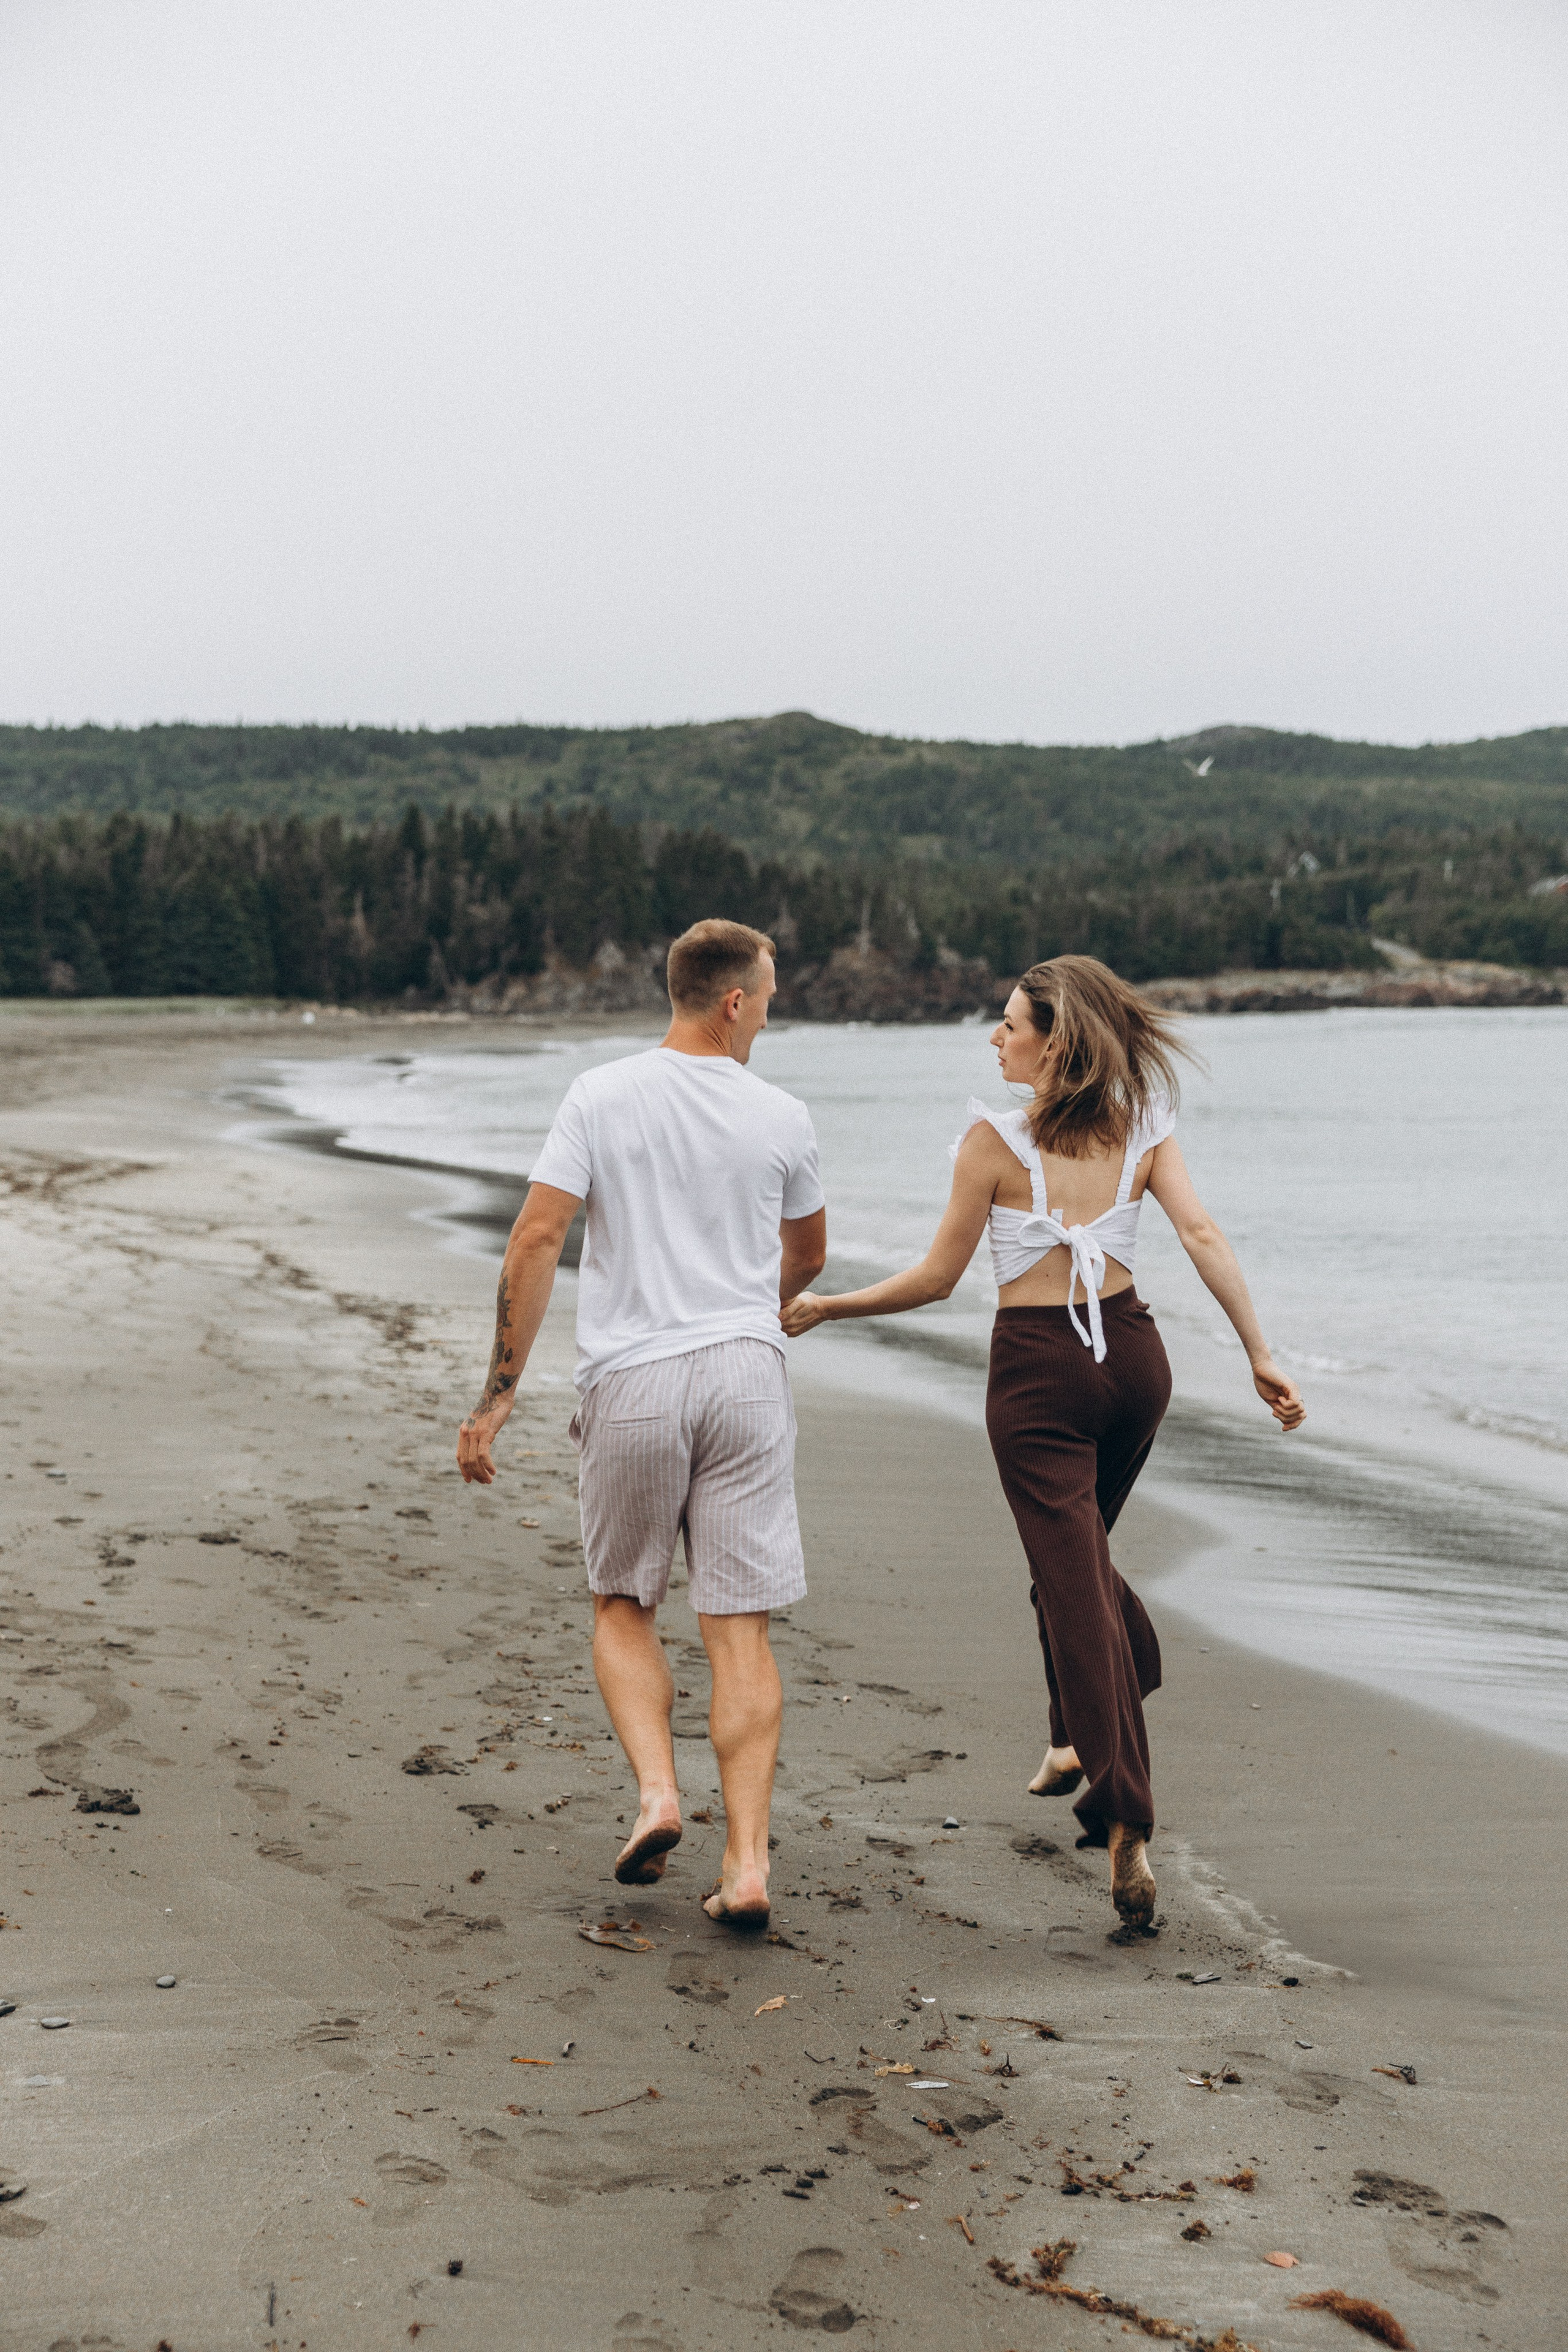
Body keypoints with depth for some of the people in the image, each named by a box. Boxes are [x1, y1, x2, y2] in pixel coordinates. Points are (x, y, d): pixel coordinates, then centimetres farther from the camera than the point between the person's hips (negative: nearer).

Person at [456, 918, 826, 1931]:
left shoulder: (601, 1097, -1)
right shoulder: (781, 1117, 4)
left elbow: (537, 1240, -7)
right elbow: (807, 1257, 19)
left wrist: (500, 1391, -4)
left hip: (631, 1382, -1)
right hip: (747, 1374, 1)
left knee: (624, 1605, 19)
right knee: (741, 1627, 4)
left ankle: (656, 1791, 0)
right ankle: (748, 1862, -1)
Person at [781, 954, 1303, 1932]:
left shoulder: (993, 1142, -10)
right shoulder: (1141, 1130, 1)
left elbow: (937, 1278, -6)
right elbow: (1205, 1237, -9)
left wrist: (824, 1308, 7)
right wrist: (1262, 1356, -8)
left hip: (1038, 1370, -5)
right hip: (1131, 1356, 5)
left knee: (1077, 1588, -6)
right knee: (1082, 1556, 28)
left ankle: (1130, 1827, -14)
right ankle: (1085, 1741, 38)